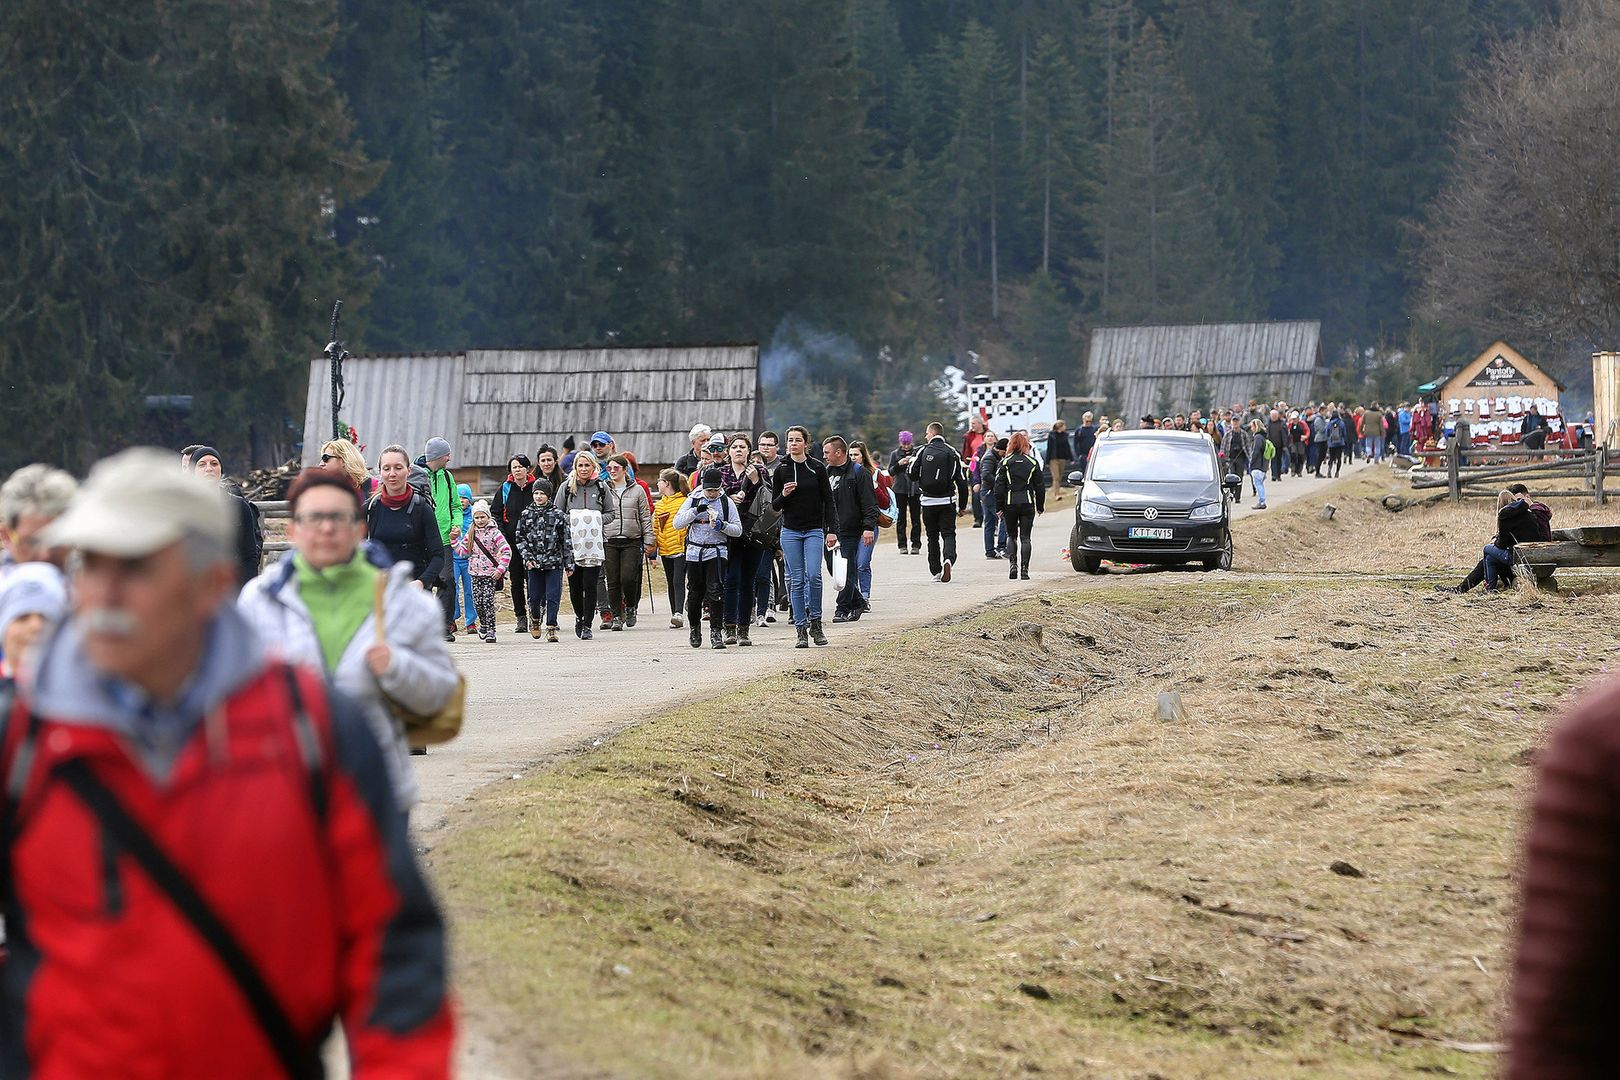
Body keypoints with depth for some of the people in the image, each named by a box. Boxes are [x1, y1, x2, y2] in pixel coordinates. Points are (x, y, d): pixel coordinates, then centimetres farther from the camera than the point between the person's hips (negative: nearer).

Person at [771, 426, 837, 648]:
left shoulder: (817, 468, 1)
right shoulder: (781, 470, 5)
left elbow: (828, 501, 3)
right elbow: (775, 506, 7)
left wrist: (832, 530, -5)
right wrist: (783, 495, -14)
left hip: (814, 530, -1)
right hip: (790, 532, 1)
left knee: (813, 575, -16)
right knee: (796, 581, -2)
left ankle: (815, 623, 0)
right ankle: (801, 630, 2)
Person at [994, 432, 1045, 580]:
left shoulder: (1005, 462, -2)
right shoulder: (1033, 462, 2)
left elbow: (999, 486, -3)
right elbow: (1040, 486, 6)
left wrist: (999, 507, 3)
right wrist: (1040, 506, 16)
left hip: (1010, 504, 0)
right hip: (1027, 503, 0)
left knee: (1011, 535, 15)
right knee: (1025, 537, 3)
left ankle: (1012, 564, -2)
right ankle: (1024, 569, -5)